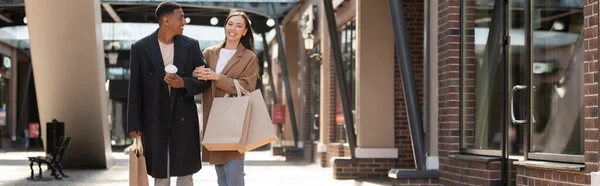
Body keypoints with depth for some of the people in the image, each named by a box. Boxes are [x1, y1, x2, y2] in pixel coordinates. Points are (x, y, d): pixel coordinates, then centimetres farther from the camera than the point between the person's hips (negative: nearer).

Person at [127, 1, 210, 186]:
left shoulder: (191, 45, 1)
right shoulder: (141, 48, -4)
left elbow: (205, 80, 3)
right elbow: (135, 89, -1)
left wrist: (183, 83, -17)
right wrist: (134, 124, -3)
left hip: (184, 119, 1)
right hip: (154, 121, -1)